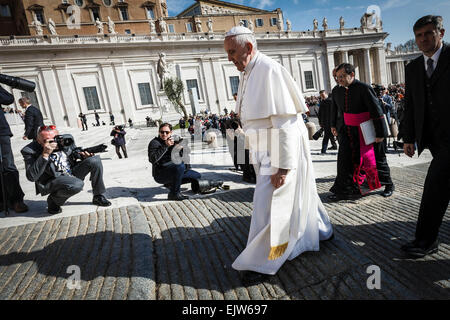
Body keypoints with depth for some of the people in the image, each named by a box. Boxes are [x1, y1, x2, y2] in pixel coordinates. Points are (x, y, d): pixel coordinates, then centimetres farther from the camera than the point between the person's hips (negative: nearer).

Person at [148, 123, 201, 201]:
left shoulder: (172, 140, 10)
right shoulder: (155, 142, -9)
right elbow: (152, 159, -25)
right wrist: (165, 146, -25)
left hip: (172, 172, 8)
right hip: (160, 174, -8)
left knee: (197, 176, 5)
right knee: (180, 165, -36)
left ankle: (170, 184, 15)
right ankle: (174, 194, -23)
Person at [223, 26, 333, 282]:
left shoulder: (270, 70, -18)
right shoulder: (247, 74, 11)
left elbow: (283, 122, -23)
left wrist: (281, 165, -24)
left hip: (282, 149, -9)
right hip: (264, 150, 9)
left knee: (269, 205, -3)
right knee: (295, 196, 22)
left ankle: (262, 261, 14)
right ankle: (321, 230, 44)